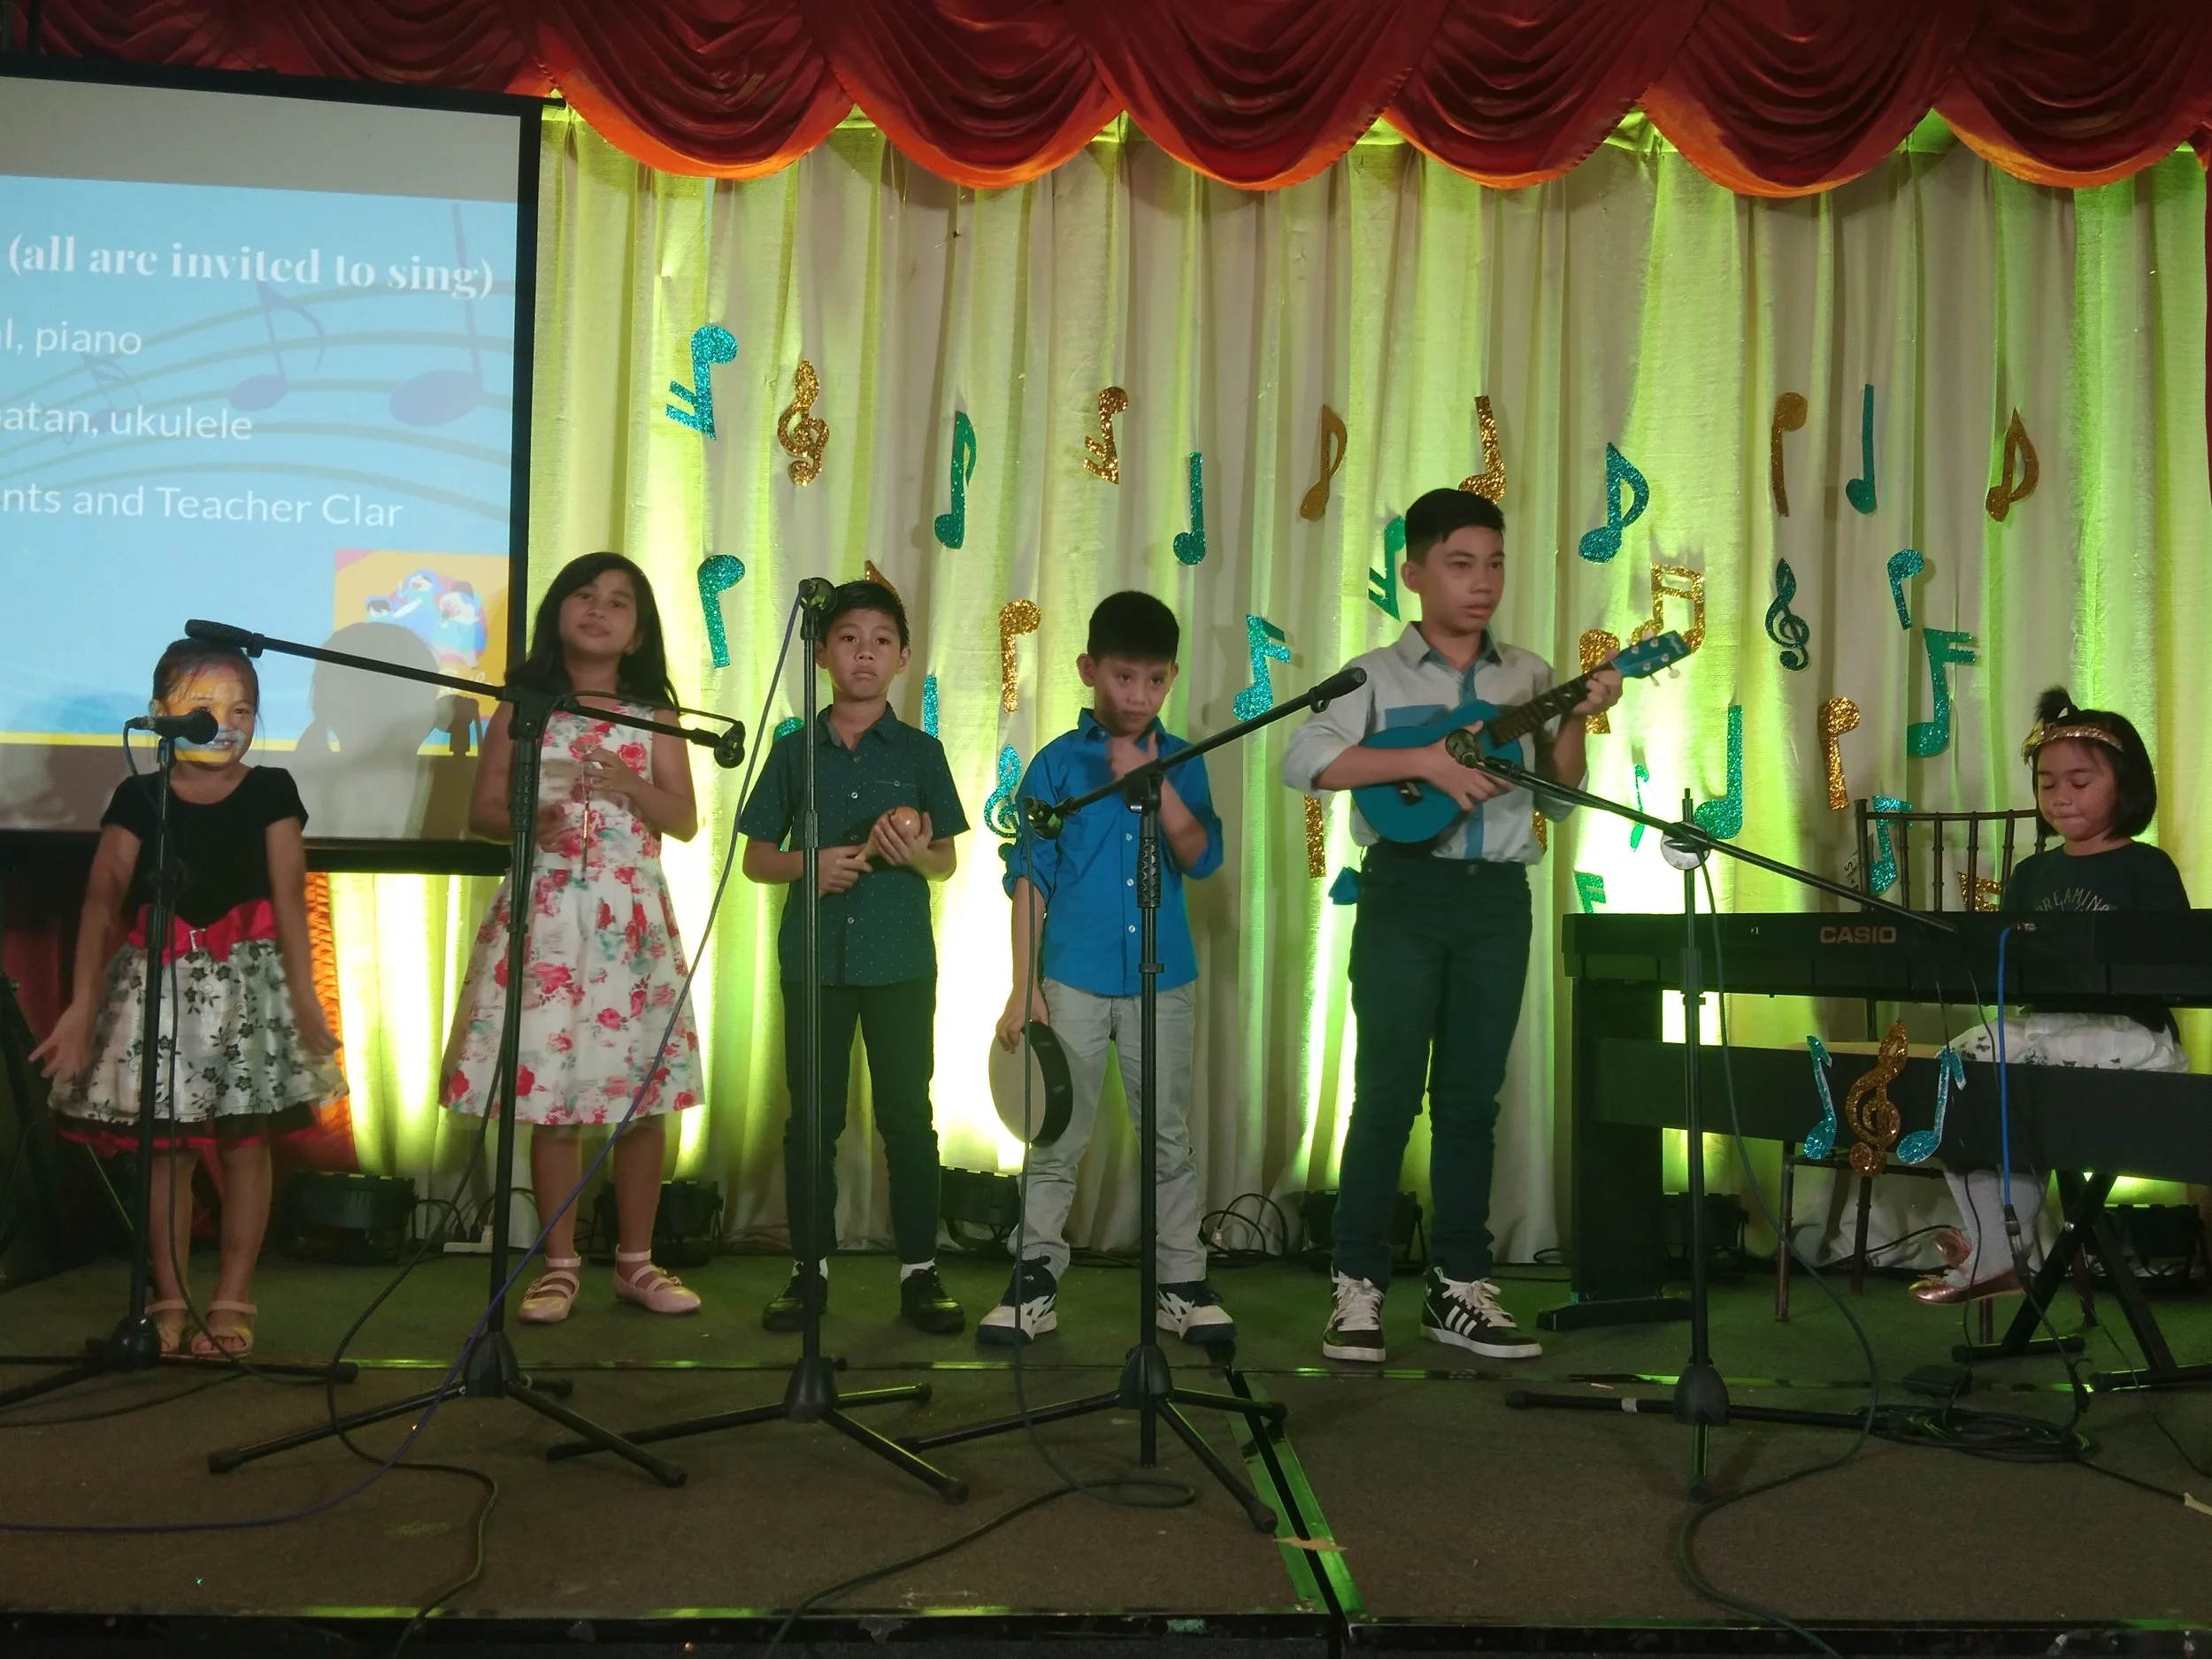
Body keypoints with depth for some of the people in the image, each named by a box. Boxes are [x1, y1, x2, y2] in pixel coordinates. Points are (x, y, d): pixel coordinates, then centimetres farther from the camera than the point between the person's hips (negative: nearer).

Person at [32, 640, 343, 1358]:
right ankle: (169, 1300, 19)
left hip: (246, 980, 0)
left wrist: (303, 993, -12)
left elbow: (289, 896, -6)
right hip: (158, 980, 1)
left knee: (245, 1143, 3)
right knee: (166, 1147, 6)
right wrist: (82, 1004, -10)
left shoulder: (270, 792, -1)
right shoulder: (138, 798, -1)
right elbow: (102, 901, -4)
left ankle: (232, 1300, 14)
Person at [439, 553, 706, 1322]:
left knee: (644, 1092, 1)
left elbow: (686, 819, 5)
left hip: (632, 916, 1)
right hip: (546, 911, -1)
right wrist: (528, 819, -15)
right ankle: (560, 1264, 11)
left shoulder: (653, 716, 9)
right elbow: (482, 810, 6)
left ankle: (636, 1260, 14)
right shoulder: (523, 708, 7)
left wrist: (628, 783, -12)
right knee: (550, 1093, -1)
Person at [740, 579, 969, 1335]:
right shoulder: (794, 750, 6)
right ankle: (810, 1267, 17)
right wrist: (807, 865, -13)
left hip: (900, 959, -1)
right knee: (811, 1120, 6)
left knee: (907, 1117, 3)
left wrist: (914, 852, -15)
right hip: (813, 957, 1)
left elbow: (946, 862, 7)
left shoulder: (920, 751, 4)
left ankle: (919, 1270, 11)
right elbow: (756, 857, 7)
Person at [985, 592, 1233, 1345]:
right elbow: (1030, 880, -1)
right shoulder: (1057, 763, 0)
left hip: (1163, 979, 2)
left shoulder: (1180, 760, 6)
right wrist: (1024, 987, -6)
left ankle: (1182, 1283, 16)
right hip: (1074, 978, -2)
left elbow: (1203, 858, -4)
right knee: (1056, 1137, 4)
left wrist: (1155, 783, -15)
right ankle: (1035, 1279, 14)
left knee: (1170, 1137, 8)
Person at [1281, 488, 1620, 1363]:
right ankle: (1358, 1285, 7)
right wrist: (1424, 761, -21)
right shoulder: (1378, 674, 0)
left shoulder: (1528, 675, 11)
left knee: (1471, 1095, 9)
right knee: (1388, 1091, -2)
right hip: (1406, 893, -3)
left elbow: (1557, 796, 10)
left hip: (1498, 897, 4)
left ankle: (1459, 1287, 17)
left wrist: (1579, 720, -6)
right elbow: (1302, 760, -15)